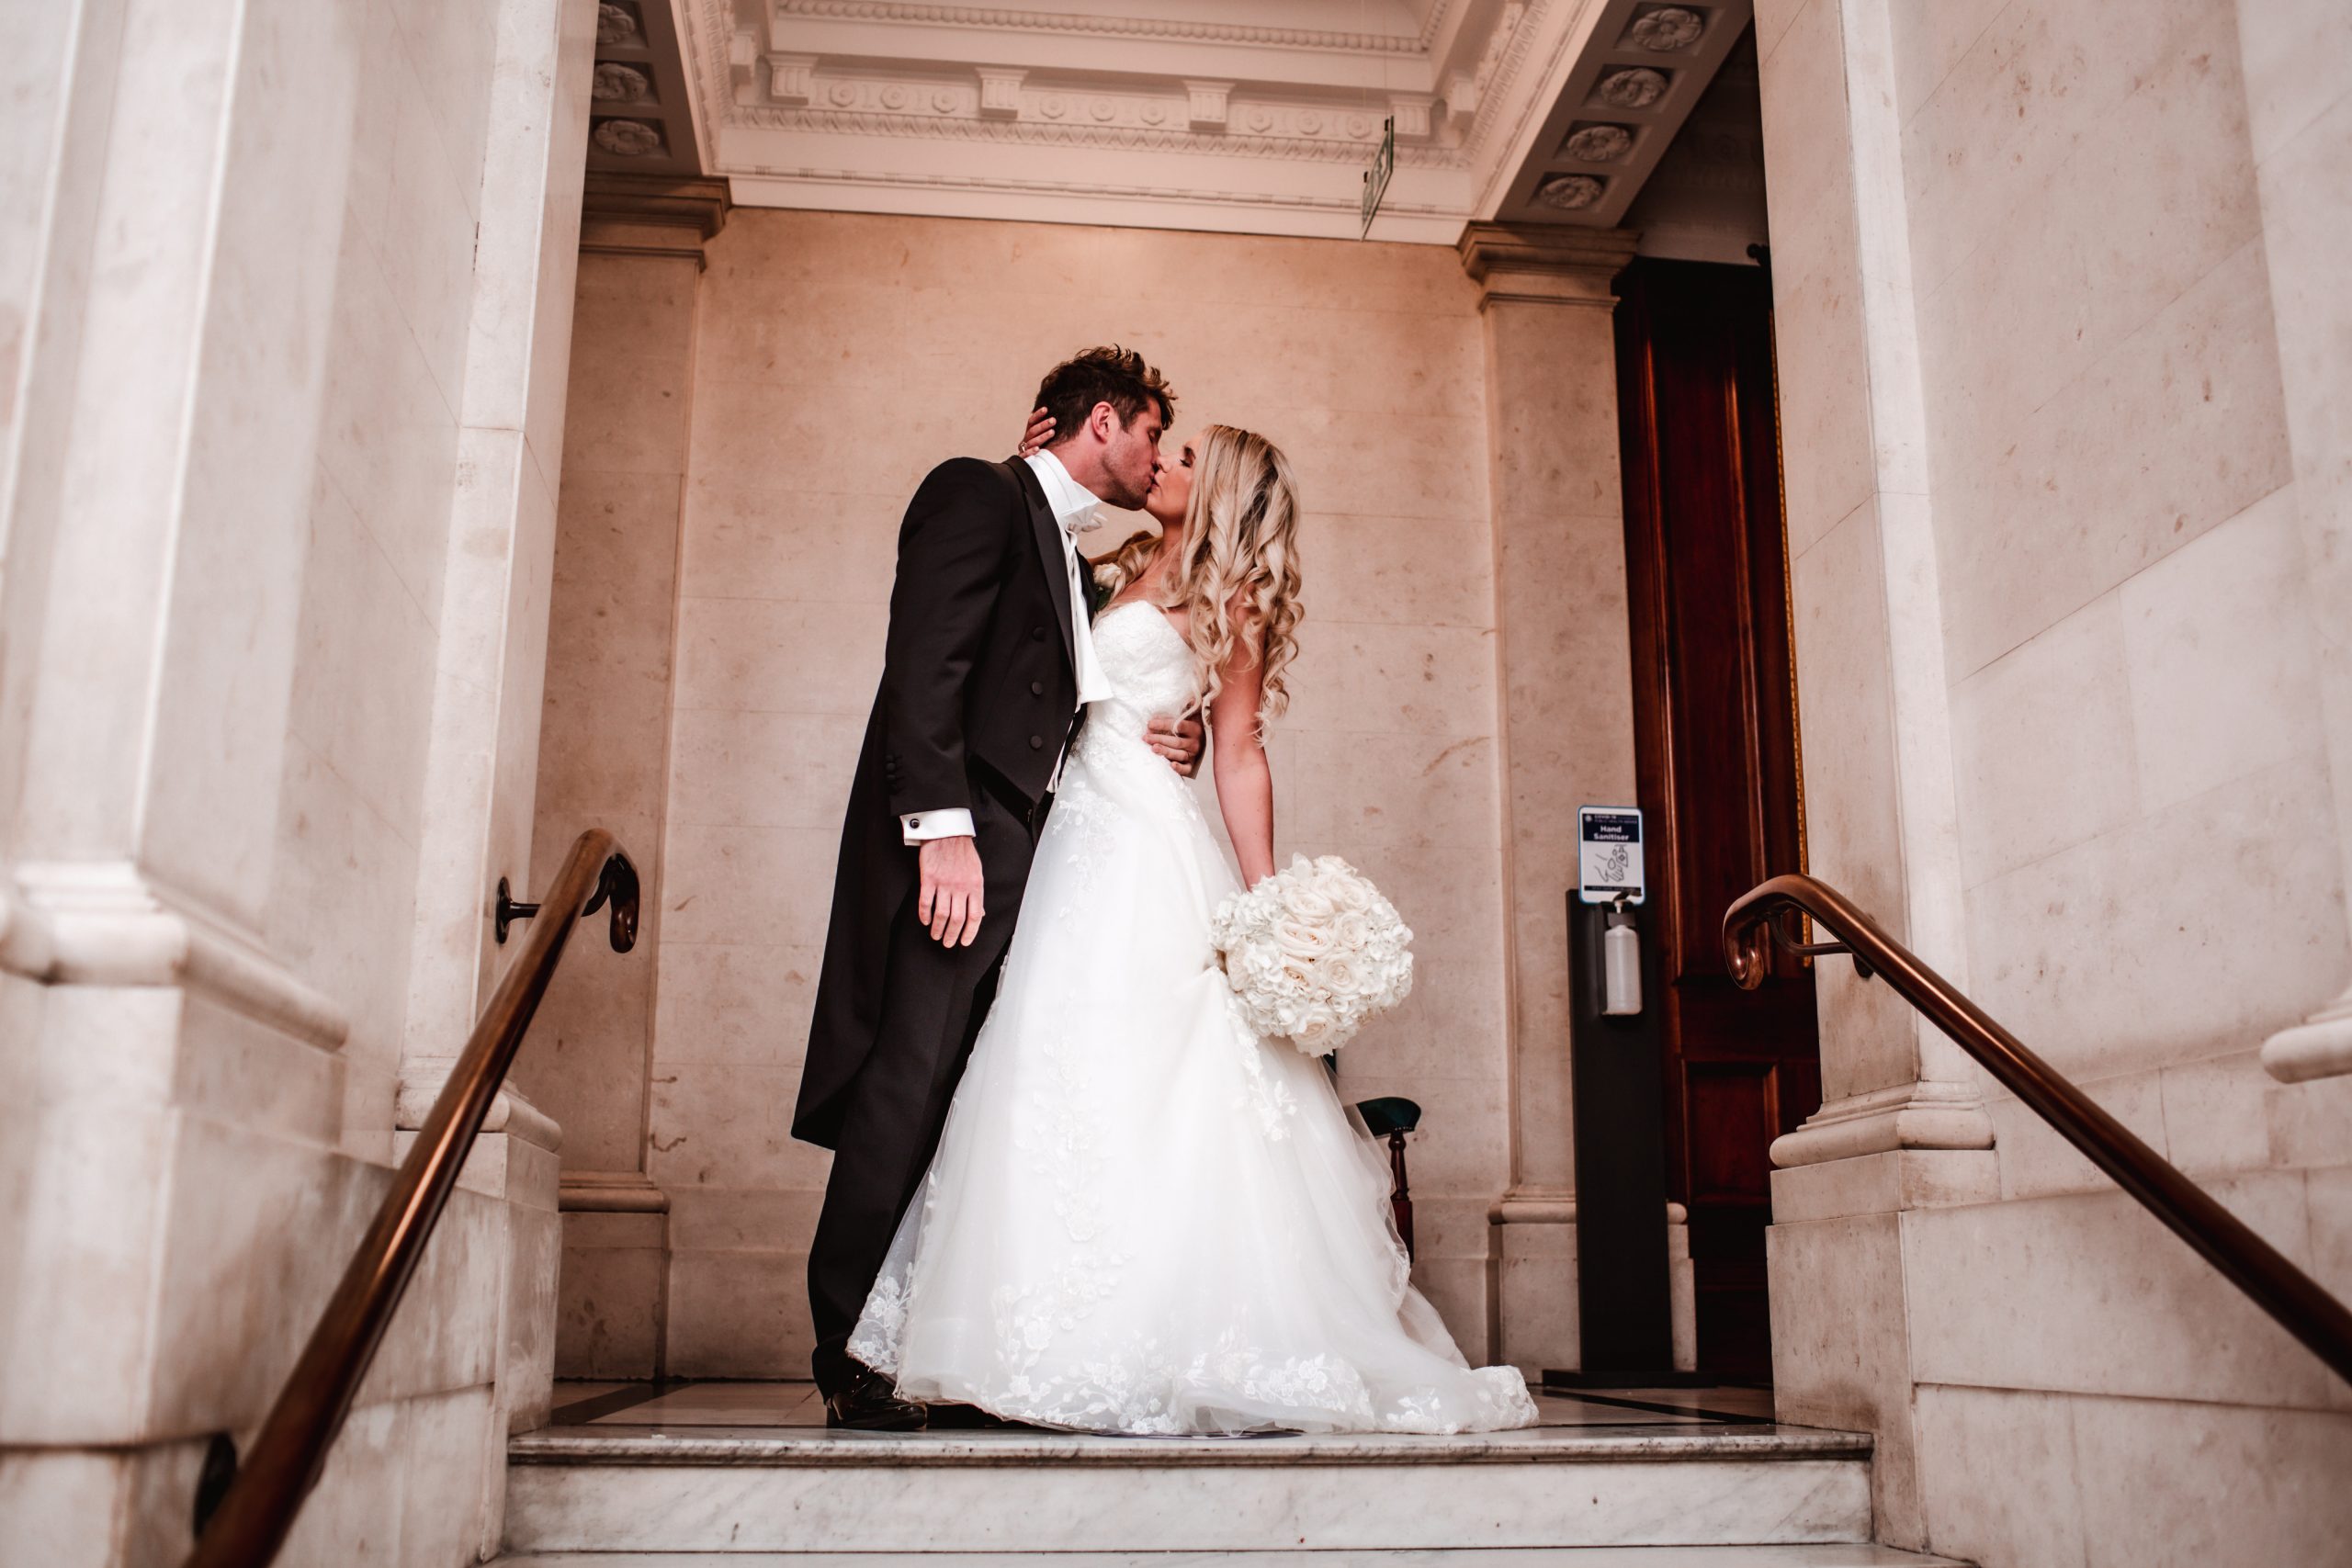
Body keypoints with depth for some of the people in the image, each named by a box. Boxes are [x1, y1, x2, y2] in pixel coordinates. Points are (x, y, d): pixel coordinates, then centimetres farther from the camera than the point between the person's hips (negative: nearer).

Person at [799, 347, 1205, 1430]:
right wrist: (942, 825, -22)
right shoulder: (978, 493, 3)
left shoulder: (1071, 560, 28)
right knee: (910, 1091, -12)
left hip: (1027, 851, 9)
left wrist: (1174, 742, 9)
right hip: (957, 845, -9)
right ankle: (853, 1361, -6)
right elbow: (925, 661, -11)